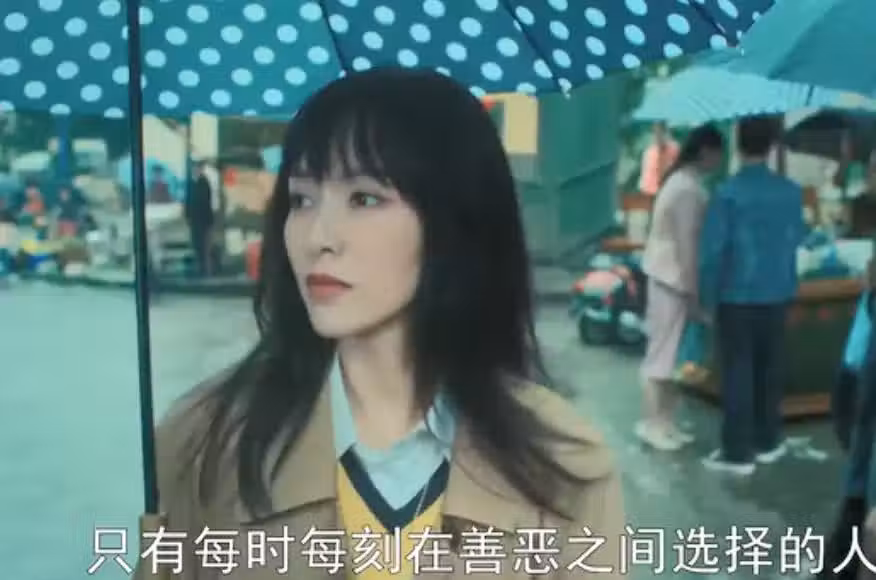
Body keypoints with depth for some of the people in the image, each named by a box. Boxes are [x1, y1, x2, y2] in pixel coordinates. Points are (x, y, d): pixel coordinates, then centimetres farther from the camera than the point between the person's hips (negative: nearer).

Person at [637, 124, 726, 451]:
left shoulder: (683, 181, 12)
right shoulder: (689, 189, -19)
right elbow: (687, 245, -21)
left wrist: (692, 288, 17)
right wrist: (694, 292, -18)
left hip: (668, 275, 10)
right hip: (672, 279, -10)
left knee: (668, 353, 14)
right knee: (662, 354, -1)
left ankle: (663, 421, 22)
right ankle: (652, 424, 9)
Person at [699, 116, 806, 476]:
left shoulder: (727, 193, -16)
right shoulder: (791, 191, -1)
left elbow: (711, 250, -15)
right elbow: (797, 239, 11)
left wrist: (707, 297, -5)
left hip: (737, 295, -4)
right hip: (777, 293, 4)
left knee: (737, 373, 2)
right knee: (770, 368, 15)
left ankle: (737, 453, 8)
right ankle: (767, 442, 27)